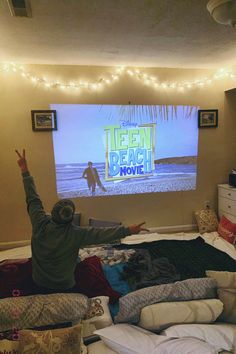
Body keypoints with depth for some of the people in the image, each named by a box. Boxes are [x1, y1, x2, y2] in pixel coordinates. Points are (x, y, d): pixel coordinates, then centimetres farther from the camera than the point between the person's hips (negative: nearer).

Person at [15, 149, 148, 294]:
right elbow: (101, 234, -26)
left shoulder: (41, 224, -23)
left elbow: (33, 199, -14)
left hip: (39, 285, 2)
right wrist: (129, 230, -22)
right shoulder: (76, 234, -28)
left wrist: (25, 171, -7)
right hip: (65, 288, -2)